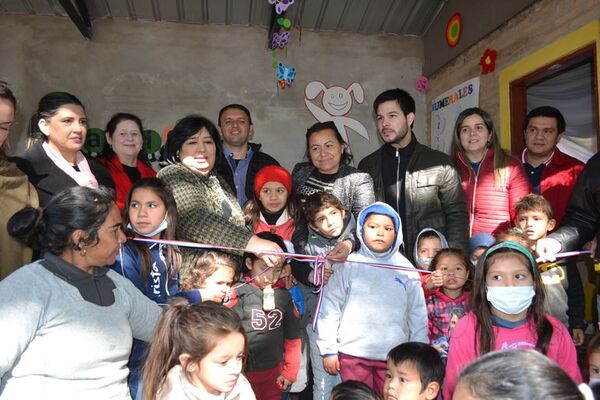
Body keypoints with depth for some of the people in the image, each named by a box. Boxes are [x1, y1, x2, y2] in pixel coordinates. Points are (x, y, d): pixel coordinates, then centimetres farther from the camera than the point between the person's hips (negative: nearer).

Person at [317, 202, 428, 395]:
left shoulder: (406, 269, 3)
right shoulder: (347, 265, -2)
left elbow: (418, 315, 6)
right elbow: (330, 308, -2)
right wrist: (328, 349, -2)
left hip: (394, 356, 1)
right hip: (353, 354, -1)